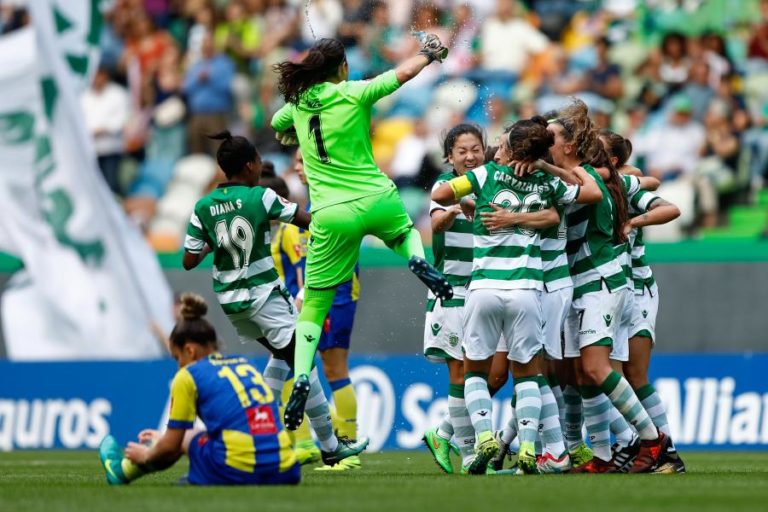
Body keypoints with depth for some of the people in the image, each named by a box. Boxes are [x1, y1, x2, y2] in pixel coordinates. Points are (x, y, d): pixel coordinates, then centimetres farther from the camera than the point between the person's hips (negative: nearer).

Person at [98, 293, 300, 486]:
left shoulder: (188, 376, 2)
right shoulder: (246, 365, 21)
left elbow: (171, 445, 7)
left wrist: (146, 455, 30)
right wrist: (165, 438, 48)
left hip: (237, 473, -6)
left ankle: (123, 470, 41)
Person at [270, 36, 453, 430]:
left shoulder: (297, 105, 7)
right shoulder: (353, 94, -5)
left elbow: (276, 126, 28)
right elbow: (403, 73, -8)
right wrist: (429, 54, 11)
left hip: (331, 215, 1)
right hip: (377, 201, -1)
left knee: (313, 304, 9)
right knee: (405, 231, 34)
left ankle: (301, 378, -8)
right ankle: (418, 261, -1)